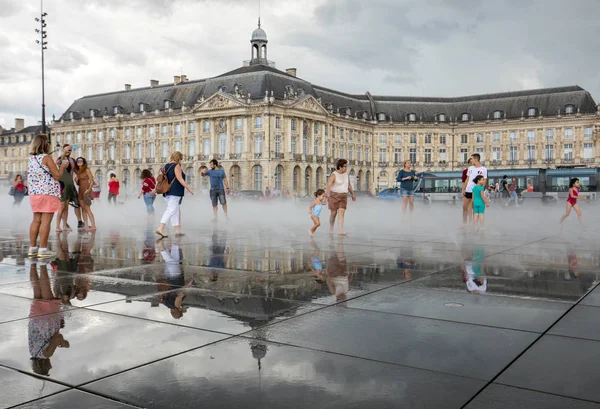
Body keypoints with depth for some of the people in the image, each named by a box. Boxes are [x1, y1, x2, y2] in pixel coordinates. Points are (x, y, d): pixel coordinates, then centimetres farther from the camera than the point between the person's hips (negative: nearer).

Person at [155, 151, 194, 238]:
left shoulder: (166, 166, 15)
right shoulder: (177, 166, -8)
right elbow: (179, 179, -16)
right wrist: (188, 188, -14)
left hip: (167, 192, 9)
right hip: (175, 192, -9)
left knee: (175, 211, 13)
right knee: (171, 210, -12)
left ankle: (177, 231, 15)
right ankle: (160, 228, -22)